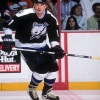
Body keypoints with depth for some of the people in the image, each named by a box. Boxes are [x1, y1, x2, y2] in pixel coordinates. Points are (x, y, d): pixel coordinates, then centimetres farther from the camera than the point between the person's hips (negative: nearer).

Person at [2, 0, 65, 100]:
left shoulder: (50, 18, -9)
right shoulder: (25, 15, -25)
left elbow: (54, 35, 0)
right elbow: (8, 25, -18)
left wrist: (56, 47, -15)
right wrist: (7, 39, -25)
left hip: (41, 45, 6)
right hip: (25, 46, -6)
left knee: (53, 68, 3)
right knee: (42, 69, -18)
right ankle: (31, 88, 12)